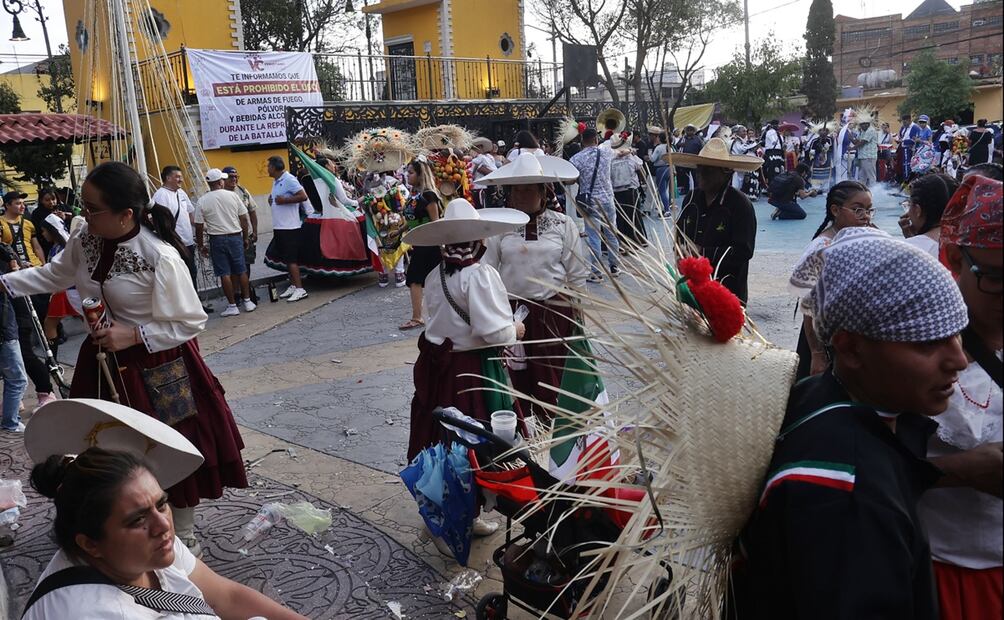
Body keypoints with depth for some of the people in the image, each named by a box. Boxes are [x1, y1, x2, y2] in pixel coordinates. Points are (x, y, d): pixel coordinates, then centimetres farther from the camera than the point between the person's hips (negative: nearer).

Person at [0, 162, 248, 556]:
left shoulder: (161, 257, -26)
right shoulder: (86, 239, -5)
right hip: (105, 366, 7)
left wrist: (134, 336, -24)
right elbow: (54, 275, 15)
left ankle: (184, 539, 31)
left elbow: (190, 323, -19)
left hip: (156, 369, -6)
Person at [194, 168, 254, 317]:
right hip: (235, 237, 1)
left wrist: (201, 245, 9)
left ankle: (232, 306, 4)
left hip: (217, 239, -1)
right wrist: (245, 238, 12)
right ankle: (247, 301, 16)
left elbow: (199, 227, -2)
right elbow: (243, 218, 1)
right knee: (241, 270, 11)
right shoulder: (232, 196, -3)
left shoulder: (202, 201, -5)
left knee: (224, 273, 2)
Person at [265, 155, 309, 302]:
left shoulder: (289, 180, -13)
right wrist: (272, 200, 8)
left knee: (291, 259, -9)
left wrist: (284, 200, -20)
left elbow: (303, 196, -21)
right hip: (279, 227, 10)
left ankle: (299, 289, -7)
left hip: (289, 227, -10)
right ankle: (293, 286, 19)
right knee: (286, 258, 12)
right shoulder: (275, 181, 16)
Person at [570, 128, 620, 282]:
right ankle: (614, 267, 26)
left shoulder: (577, 158, -9)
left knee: (594, 237, 0)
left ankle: (597, 273, 3)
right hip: (607, 199, 3)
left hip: (590, 201, -3)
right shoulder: (606, 153, 1)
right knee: (611, 234, 15)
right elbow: (615, 151, 25)